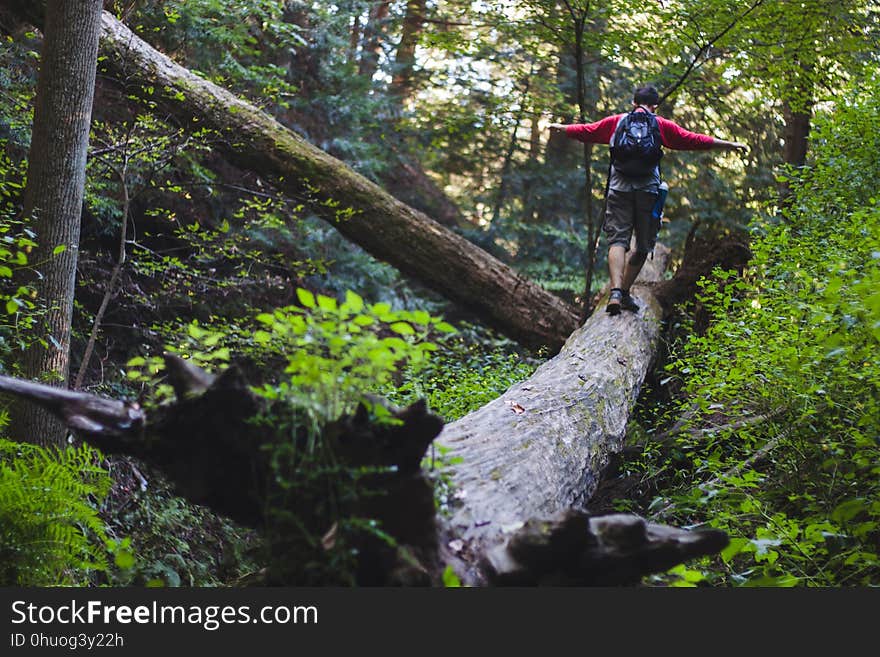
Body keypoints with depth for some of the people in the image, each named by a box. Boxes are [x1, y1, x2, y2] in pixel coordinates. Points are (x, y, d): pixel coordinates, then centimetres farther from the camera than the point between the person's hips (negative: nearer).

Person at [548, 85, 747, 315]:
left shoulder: (616, 122, 14)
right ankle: (625, 292, 11)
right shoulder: (662, 125, 10)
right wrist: (731, 145, 14)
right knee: (643, 245, 11)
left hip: (619, 188, 1)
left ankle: (616, 291, -25)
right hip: (648, 190, -1)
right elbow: (694, 140, 8)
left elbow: (586, 131, 22)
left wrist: (560, 128, 40)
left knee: (618, 240, -6)